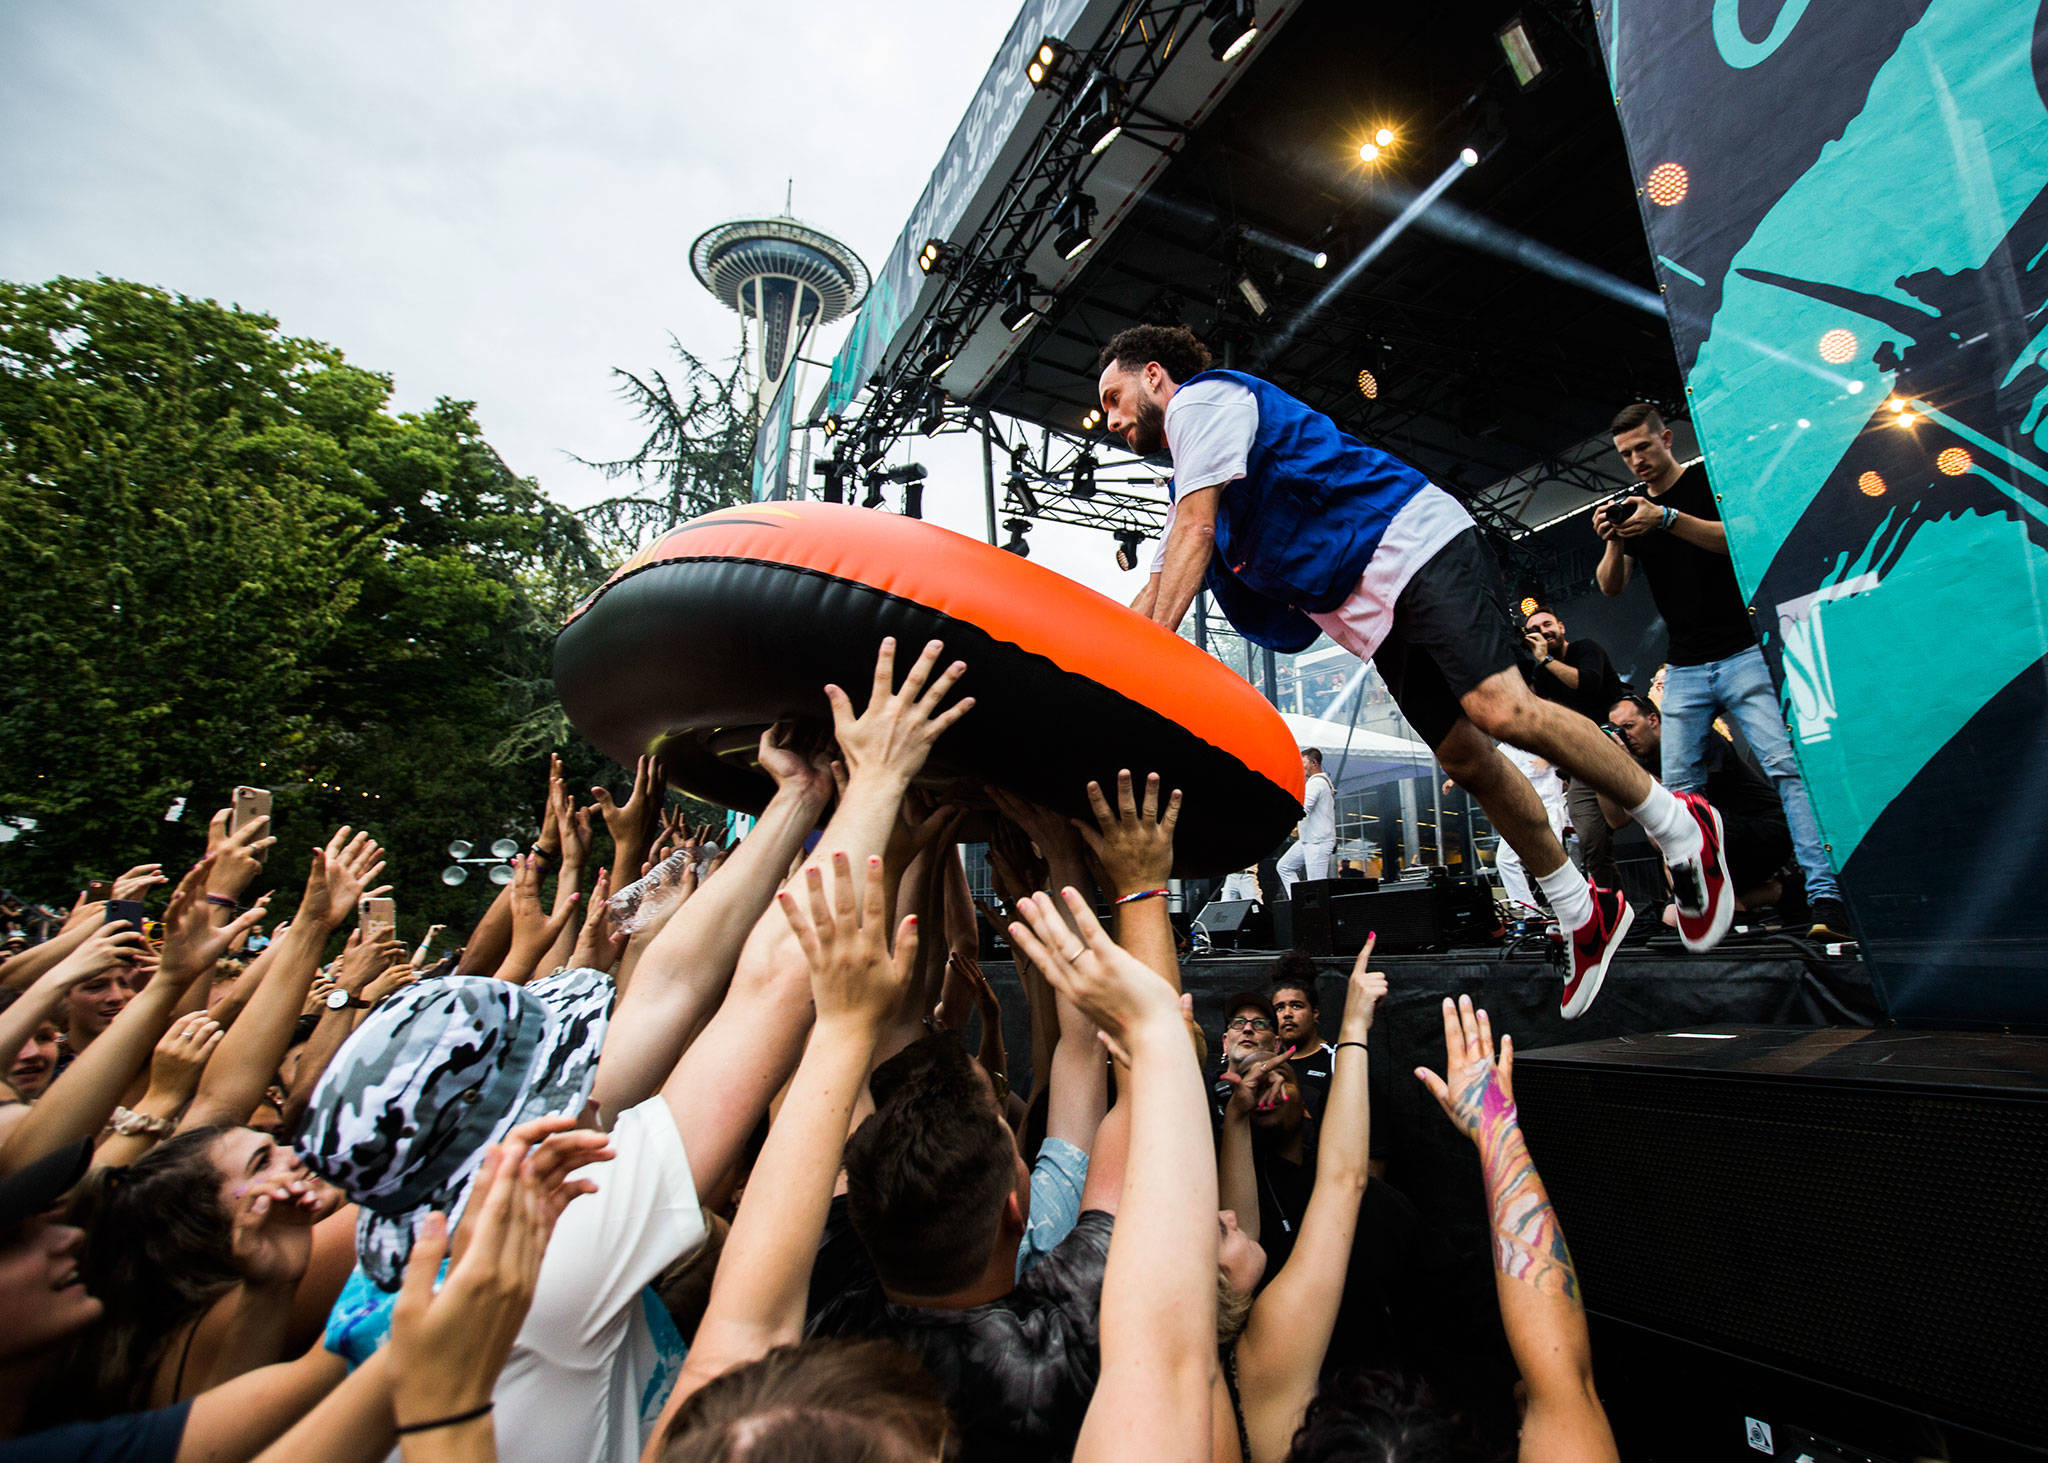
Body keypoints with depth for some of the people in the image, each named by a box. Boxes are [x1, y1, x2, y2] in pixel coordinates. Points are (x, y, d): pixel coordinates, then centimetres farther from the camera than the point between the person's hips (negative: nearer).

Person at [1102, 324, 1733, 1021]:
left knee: (1502, 709, -23)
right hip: (1370, 613, 8)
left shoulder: (1203, 396, -2)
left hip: (1414, 545, -8)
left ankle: (1676, 825, -2)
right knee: (1464, 757, 3)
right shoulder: (1185, 487, 23)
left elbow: (1196, 535, -15)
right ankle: (1584, 913, 14)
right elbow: (1158, 590, 21)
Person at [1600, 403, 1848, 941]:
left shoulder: (1709, 480, 5)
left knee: (1785, 763, -13)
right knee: (1679, 785, -2)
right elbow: (1611, 588, 8)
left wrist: (1668, 519, -21)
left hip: (1742, 654, -4)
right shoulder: (1633, 506, 15)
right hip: (1684, 669, 4)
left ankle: (1824, 892, -12)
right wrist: (1613, 542, -10)